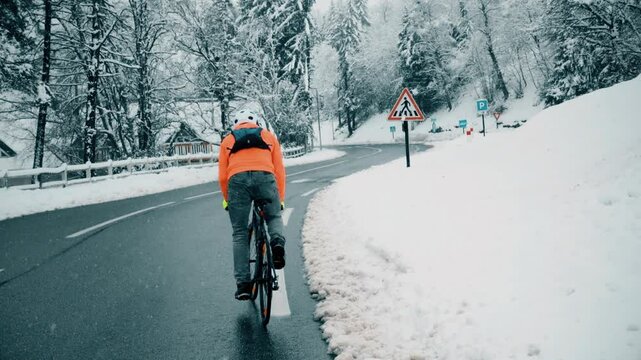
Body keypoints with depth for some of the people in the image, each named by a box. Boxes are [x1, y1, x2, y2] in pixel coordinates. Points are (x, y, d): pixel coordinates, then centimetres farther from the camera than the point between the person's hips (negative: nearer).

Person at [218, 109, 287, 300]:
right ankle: (277, 242, -7)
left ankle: (243, 284, 4)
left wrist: (227, 199, 33)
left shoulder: (228, 140, 28)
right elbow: (279, 170, 20)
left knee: (239, 234, 10)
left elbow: (222, 177, 19)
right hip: (265, 177, 0)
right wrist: (281, 198, 29)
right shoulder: (268, 136, 27)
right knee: (274, 217, 25)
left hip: (237, 180, 0)